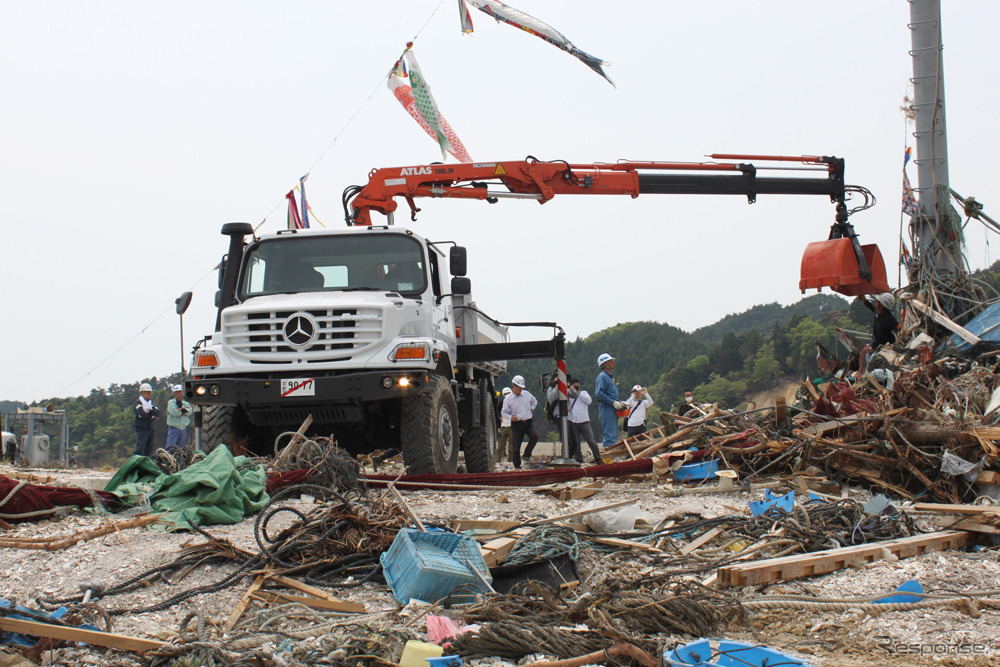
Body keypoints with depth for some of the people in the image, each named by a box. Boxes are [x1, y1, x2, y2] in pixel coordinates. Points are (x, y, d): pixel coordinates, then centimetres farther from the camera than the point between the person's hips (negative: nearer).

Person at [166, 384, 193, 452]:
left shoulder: (186, 403, 16)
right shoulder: (170, 402, 3)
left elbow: (190, 411, -3)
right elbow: (173, 412, -15)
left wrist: (180, 410, -14)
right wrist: (184, 410, -5)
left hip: (183, 428, 5)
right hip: (173, 428, -5)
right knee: (171, 448, -11)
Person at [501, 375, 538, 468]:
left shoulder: (526, 394, 8)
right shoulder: (508, 399, -2)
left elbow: (534, 401, 28)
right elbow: (503, 412, 1)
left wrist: (531, 409, 13)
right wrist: (511, 417, -16)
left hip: (529, 422, 2)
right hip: (517, 424, -2)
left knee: (534, 436, -24)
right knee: (516, 447, -1)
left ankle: (527, 455, -4)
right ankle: (517, 466, 10)